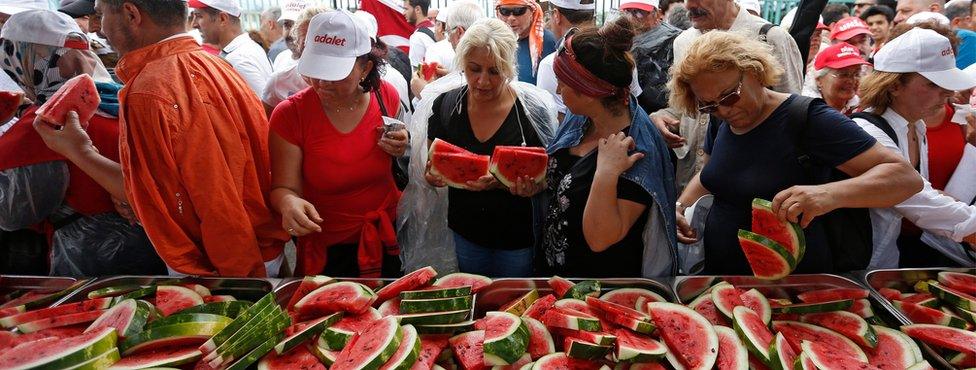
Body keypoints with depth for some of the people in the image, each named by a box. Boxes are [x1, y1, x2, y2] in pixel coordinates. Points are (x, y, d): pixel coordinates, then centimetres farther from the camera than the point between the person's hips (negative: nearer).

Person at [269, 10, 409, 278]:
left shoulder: (386, 96, -10)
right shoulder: (289, 114, -18)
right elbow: (283, 187, -16)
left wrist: (401, 149, -16)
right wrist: (288, 202, -38)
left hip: (387, 238, 3)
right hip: (325, 249, -2)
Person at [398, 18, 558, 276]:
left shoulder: (533, 109, -16)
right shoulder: (445, 103, -8)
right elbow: (430, 168, 0)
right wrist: (433, 175, -23)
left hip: (518, 237, -2)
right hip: (464, 233, 2)